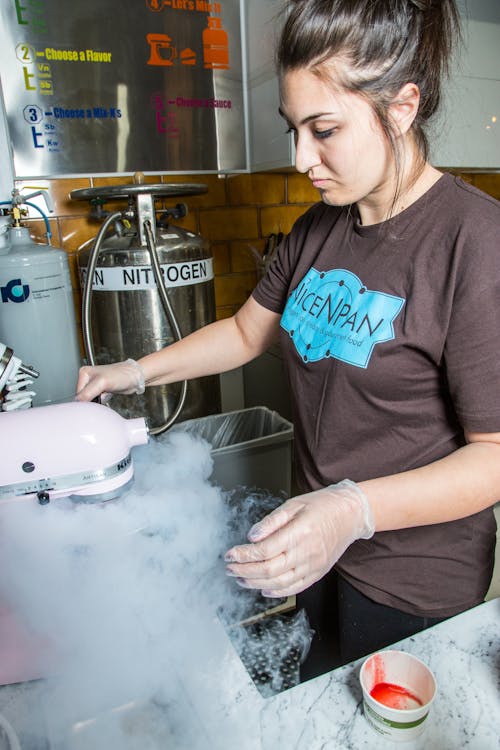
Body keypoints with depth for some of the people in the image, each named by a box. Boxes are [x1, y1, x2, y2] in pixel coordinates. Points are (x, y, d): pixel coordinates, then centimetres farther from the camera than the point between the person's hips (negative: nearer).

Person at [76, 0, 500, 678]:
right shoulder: (317, 230, 1)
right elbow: (247, 332, 11)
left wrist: (355, 509, -32)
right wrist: (136, 372, 3)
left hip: (414, 583, -6)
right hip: (318, 545, 6)